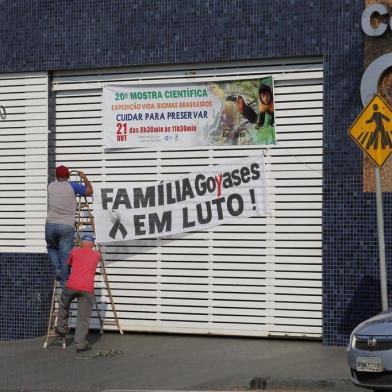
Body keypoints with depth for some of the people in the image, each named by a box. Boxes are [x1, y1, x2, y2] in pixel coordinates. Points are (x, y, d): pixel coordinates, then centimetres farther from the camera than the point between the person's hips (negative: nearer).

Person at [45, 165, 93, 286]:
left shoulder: (51, 186, 10)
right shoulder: (72, 186, 0)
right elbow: (89, 191, 7)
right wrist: (84, 177, 23)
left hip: (50, 225, 2)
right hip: (67, 226, -2)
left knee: (52, 248, 26)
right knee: (65, 254, 1)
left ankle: (57, 269, 5)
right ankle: (63, 282, 1)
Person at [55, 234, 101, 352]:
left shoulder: (74, 251, 15)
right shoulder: (97, 255, 17)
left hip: (71, 285, 1)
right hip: (87, 289, -1)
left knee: (64, 305, 31)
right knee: (84, 317, 2)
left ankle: (62, 328, 37)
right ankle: (80, 344, -2)